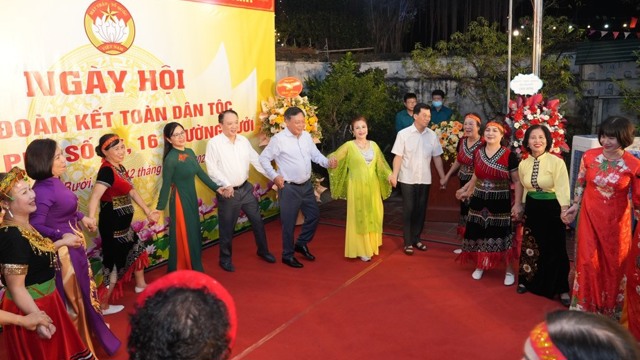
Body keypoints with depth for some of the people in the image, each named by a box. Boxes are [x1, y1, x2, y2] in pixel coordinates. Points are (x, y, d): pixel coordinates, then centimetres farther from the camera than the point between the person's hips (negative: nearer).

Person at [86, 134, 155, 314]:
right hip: (112, 223, -10)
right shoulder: (106, 170, -21)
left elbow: (131, 191, 17)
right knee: (115, 262, 0)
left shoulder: (120, 168, 7)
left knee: (137, 250, 24)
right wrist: (91, 217, -49)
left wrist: (147, 210, 19)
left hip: (123, 222, 10)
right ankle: (102, 305, 14)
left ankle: (140, 285, 46)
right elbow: (95, 196, -35)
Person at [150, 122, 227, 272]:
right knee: (184, 236, 4)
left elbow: (200, 173, 9)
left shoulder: (190, 152, 3)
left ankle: (195, 269, 33)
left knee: (194, 233, 16)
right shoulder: (170, 159, -18)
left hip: (192, 198, 7)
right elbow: (166, 186, -15)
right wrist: (159, 209, -12)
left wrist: (216, 187, 7)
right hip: (180, 200, -7)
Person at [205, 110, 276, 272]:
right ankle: (225, 259, 26)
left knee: (257, 220, 13)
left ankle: (263, 250, 33)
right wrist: (226, 185, -24)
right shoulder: (214, 143, -11)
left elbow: (257, 160, 8)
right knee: (227, 228, 7)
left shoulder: (244, 140, 5)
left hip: (246, 188, 5)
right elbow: (212, 169, -15)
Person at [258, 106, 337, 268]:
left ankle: (301, 244, 35)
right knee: (289, 222, 4)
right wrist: (274, 176, -14)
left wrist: (328, 163, -10)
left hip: (306, 185, 7)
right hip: (289, 188, -6)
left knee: (314, 214, 15)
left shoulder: (306, 136, 3)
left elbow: (315, 155, 8)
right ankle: (287, 255, 21)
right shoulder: (279, 139, -15)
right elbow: (264, 158, -8)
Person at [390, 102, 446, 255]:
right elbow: (398, 156, -9)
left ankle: (416, 239, 25)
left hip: (425, 179, 3)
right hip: (407, 179, -3)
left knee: (421, 210, 10)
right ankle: (408, 242, 11)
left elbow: (437, 157, 6)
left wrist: (443, 177, 4)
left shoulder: (432, 135, 1)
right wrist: (394, 175, -19)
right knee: (408, 210, 2)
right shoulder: (403, 134, -8)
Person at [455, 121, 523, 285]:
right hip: (479, 200, 4)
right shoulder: (477, 153, 4)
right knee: (479, 233, 9)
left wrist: (517, 204, -14)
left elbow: (517, 181, -9)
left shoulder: (509, 155, -10)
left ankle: (509, 270, 17)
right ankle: (480, 266, 28)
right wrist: (467, 192, 23)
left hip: (500, 202, -4)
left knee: (501, 235, 0)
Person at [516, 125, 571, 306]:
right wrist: (522, 207, 18)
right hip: (532, 209, 4)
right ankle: (528, 281, 33)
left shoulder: (557, 162, -15)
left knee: (555, 250, 4)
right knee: (530, 247, 14)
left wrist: (565, 213, -33)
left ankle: (561, 289, 20)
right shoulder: (523, 164, 1)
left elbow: (562, 189, -21)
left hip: (551, 209, -4)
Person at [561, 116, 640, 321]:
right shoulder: (589, 156, -7)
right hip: (590, 217, 1)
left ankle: (610, 309, 35)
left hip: (616, 221, -1)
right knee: (588, 261, 3)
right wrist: (575, 206, 5)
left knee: (614, 264, 13)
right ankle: (585, 306, 23)